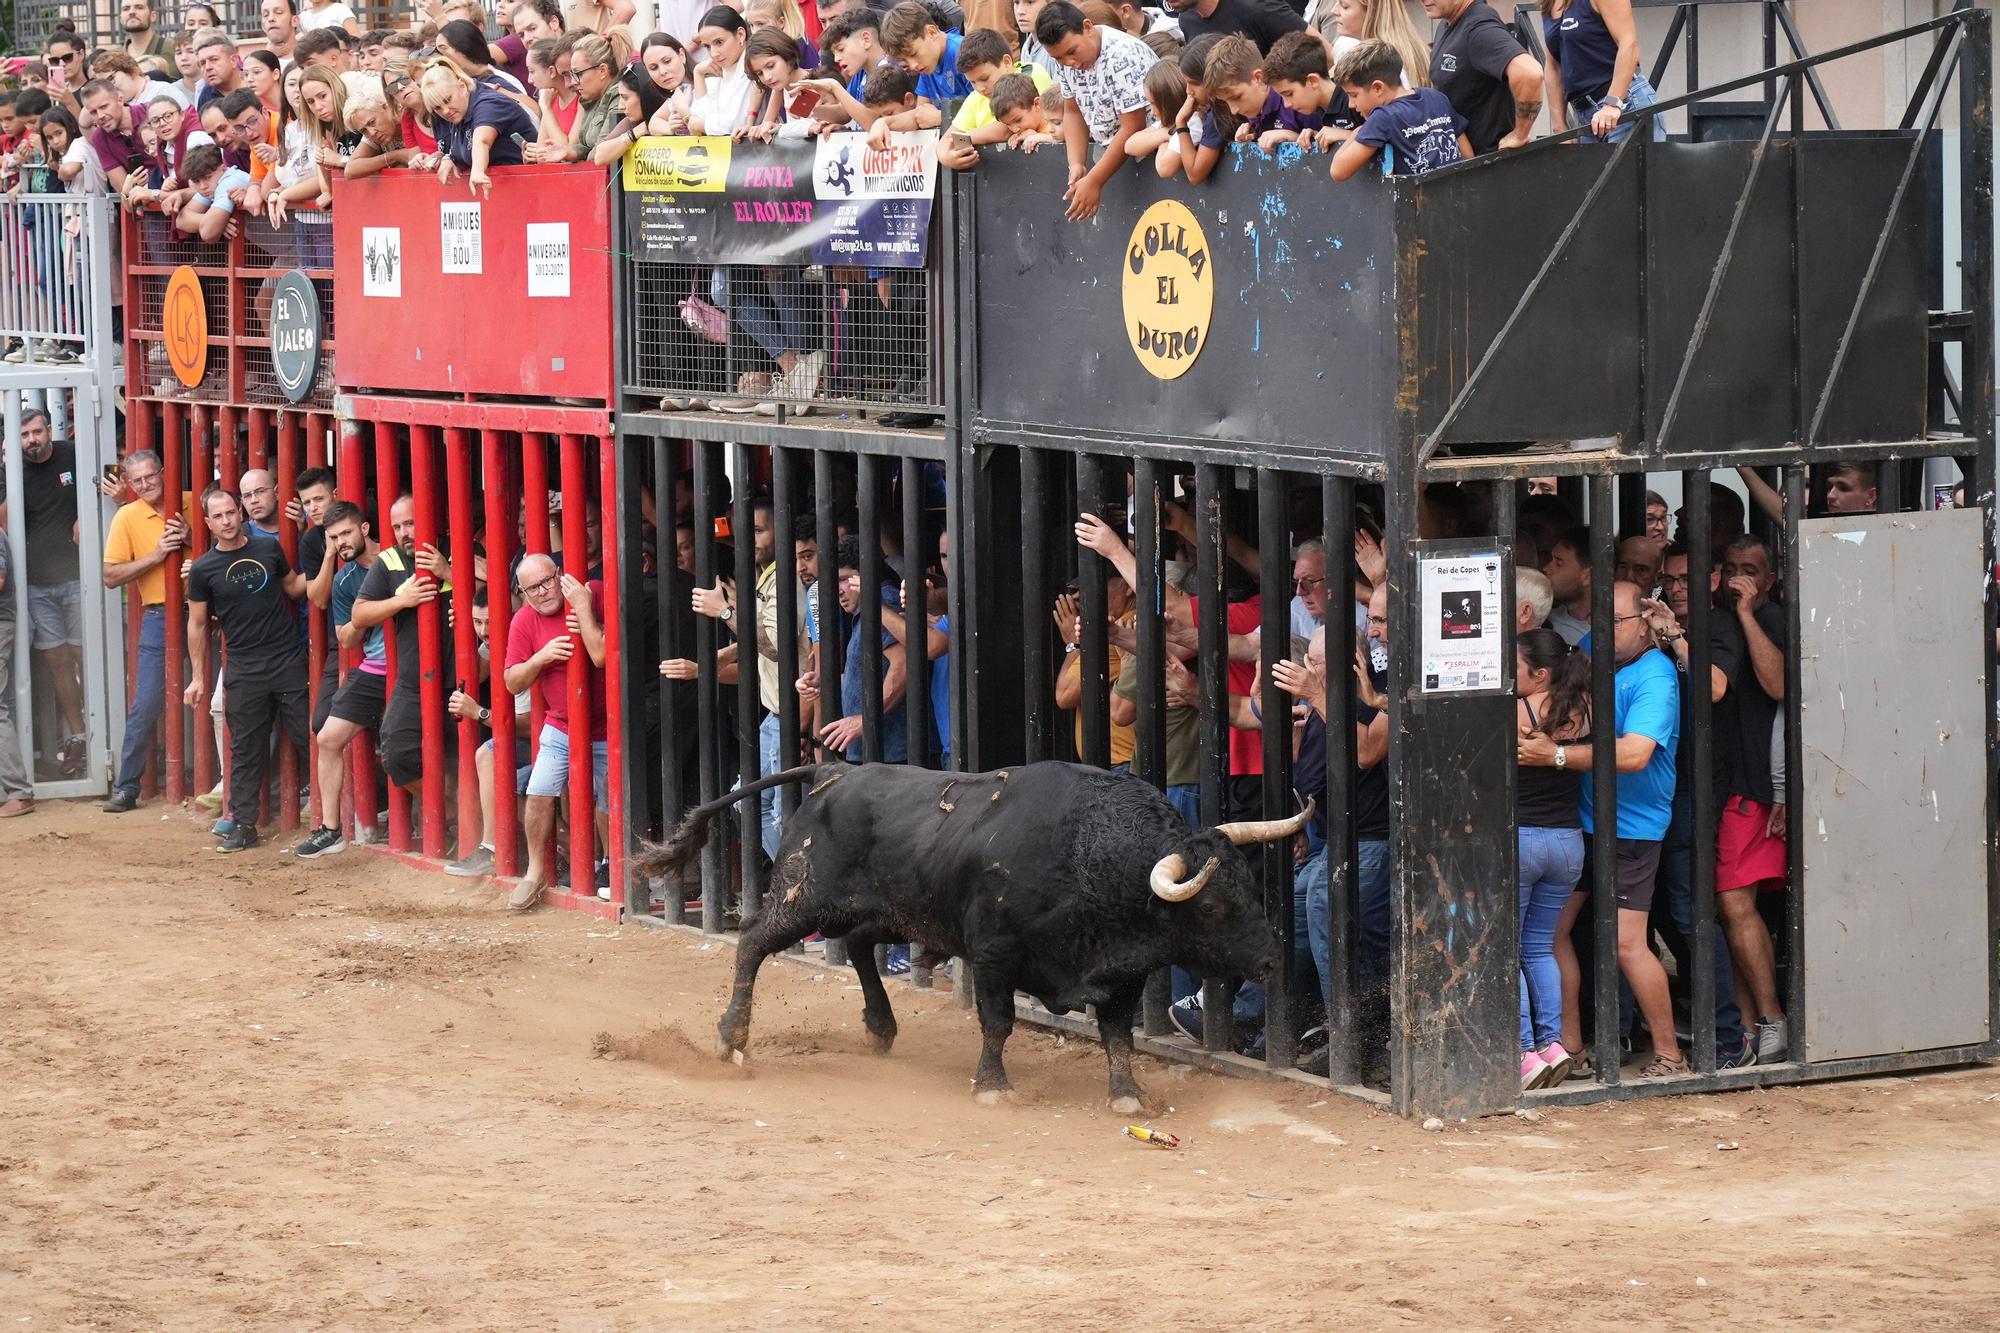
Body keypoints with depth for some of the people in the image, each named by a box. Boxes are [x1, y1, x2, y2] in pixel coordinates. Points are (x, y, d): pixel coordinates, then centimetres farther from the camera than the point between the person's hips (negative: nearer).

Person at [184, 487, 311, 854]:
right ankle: (243, 824, 8)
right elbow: (197, 624, 7)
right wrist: (198, 678, 6)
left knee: (308, 737, 0)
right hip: (245, 669, -1)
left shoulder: (269, 549, 5)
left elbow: (294, 587, 20)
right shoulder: (204, 569, 0)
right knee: (246, 749, 2)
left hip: (289, 659, 1)